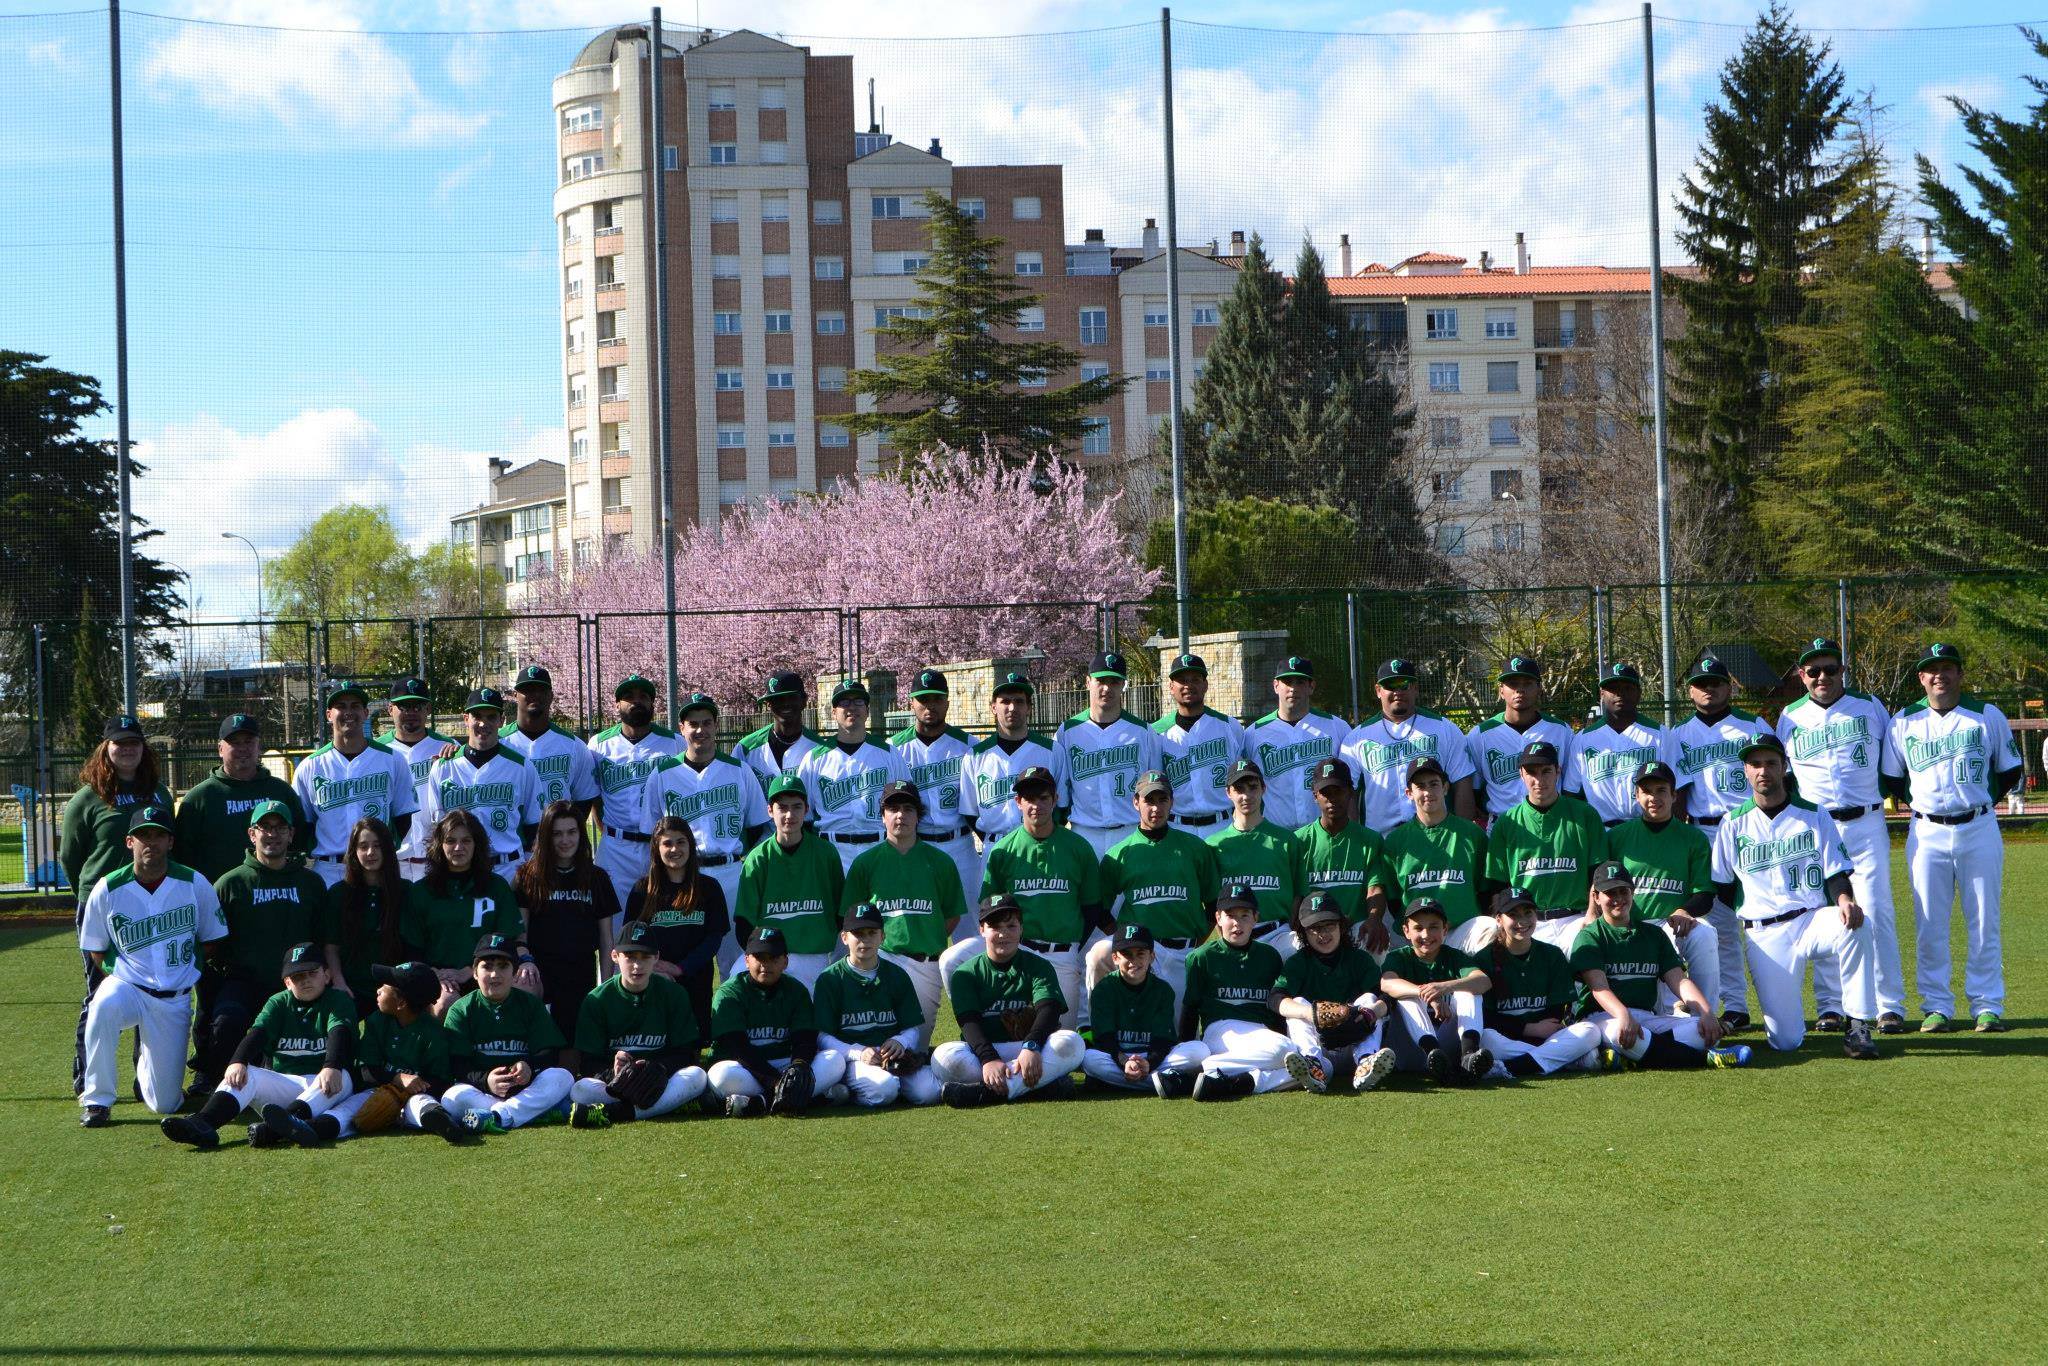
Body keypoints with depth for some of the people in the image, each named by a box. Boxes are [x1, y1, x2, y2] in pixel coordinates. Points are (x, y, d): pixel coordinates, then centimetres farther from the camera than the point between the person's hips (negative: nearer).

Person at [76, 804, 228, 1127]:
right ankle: (96, 1101, -22)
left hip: (175, 1000, 1)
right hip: (128, 986, -1)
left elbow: (213, 942, 9)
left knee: (166, 1103, 0)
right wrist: (120, 976, -6)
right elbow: (95, 950, 6)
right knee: (103, 1007, -40)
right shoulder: (107, 890, -5)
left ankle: (145, 1067, 38)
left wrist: (182, 966, 0)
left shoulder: (195, 885, -2)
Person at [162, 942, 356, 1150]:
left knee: (339, 1077, -36)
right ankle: (202, 1123, -49)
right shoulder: (278, 1003, 14)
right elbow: (257, 1033, -4)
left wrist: (332, 1068, -36)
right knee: (244, 1076, -22)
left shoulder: (339, 1000, 6)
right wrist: (237, 1062, -26)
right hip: (281, 1084, 3)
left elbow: (340, 1032, -15)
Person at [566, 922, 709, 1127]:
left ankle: (615, 1112, -39)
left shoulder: (673, 994, 4)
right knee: (580, 1090, -31)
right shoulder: (596, 1000, 2)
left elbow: (686, 1054, 1)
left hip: (659, 1082, 1)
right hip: (611, 1084, -1)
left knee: (697, 1076, -31)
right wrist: (612, 1073, -25)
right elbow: (587, 1063, -3)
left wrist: (659, 1069, -20)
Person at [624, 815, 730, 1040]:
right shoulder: (643, 889, 8)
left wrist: (680, 968, -10)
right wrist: (652, 968, -15)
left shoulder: (708, 888, 8)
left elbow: (716, 936, 1)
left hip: (695, 982, 0)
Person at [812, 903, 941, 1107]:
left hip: (892, 1054, 4)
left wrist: (900, 1042, -13)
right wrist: (858, 1053, -19)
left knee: (927, 1092, -23)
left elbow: (914, 1028, 11)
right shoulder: (830, 979, 2)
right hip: (850, 1058, -4)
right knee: (883, 1088, -35)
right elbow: (821, 1036, -4)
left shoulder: (897, 976, 13)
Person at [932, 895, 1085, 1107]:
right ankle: (1045, 1081, -34)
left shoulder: (1039, 967, 8)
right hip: (981, 1051, 0)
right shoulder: (965, 974, 7)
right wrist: (988, 1059, -30)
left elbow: (1049, 1010, -10)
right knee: (944, 1056, -32)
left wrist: (1031, 1047, -32)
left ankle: (988, 1091, -39)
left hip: (1032, 1051, 0)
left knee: (1072, 1043, -30)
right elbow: (969, 1022, -9)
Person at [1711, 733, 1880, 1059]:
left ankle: (1857, 1026, -24)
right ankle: (1783, 1012, 27)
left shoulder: (1814, 816, 10)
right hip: (1764, 933, 0)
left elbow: (1836, 873, 2)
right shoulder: (1734, 824, 11)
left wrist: (1844, 899, -19)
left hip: (1813, 919, 0)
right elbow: (1722, 889, 13)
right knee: (1785, 1040, -13)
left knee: (1855, 924, -37)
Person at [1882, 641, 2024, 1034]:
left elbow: (2011, 771, 10)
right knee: (1929, 925, 1)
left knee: (1984, 924, 1)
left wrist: (1981, 802, 2)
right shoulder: (1904, 721, 6)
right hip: (1926, 833, 1)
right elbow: (1892, 778, 14)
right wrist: (1921, 801, 4)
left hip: (1979, 829, -1)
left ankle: (1988, 1006, 6)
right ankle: (1936, 1006, 8)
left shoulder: (1988, 716, 3)